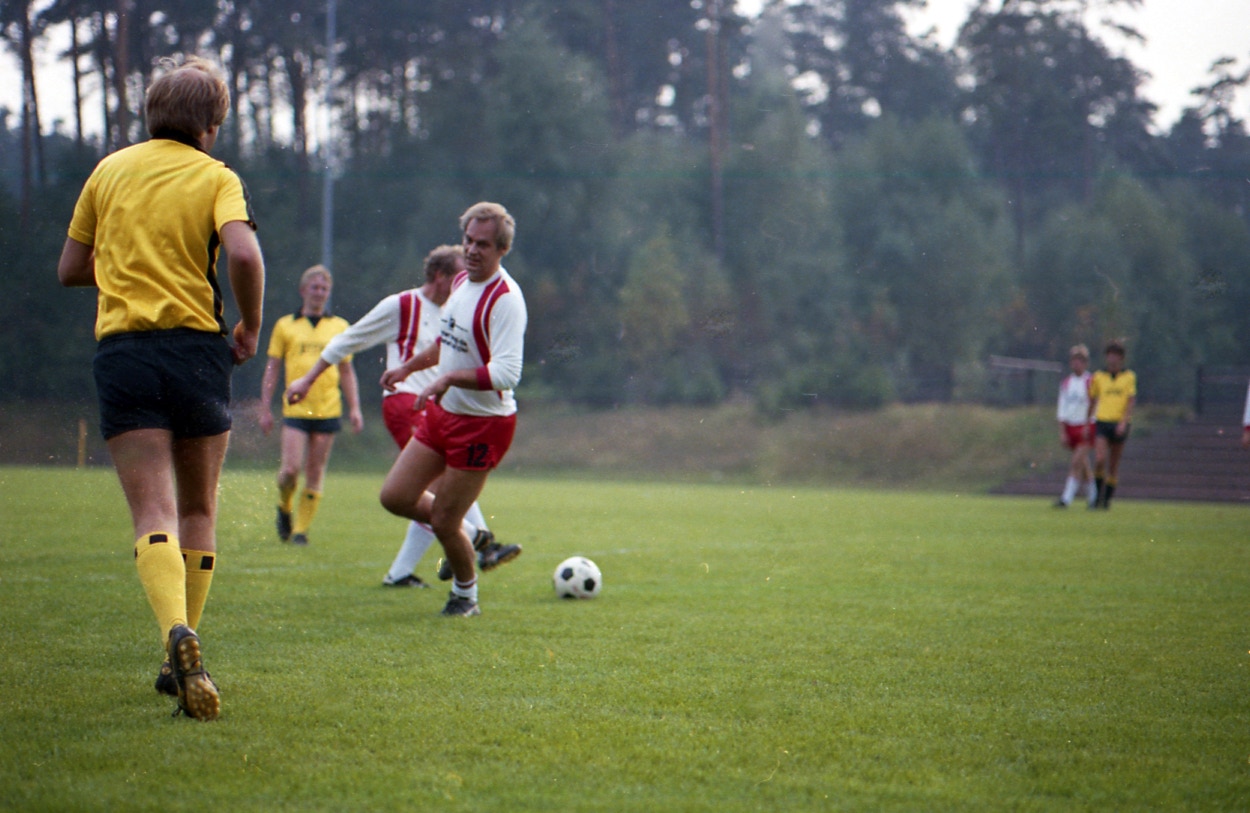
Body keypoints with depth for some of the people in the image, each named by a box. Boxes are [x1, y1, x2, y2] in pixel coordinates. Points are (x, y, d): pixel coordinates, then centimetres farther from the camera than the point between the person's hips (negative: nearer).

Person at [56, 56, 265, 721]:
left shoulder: (108, 171, 12)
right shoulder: (215, 177, 2)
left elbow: (70, 270, 18)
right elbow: (243, 254, -16)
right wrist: (250, 326, -2)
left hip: (121, 351, 1)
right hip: (196, 346, -1)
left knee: (154, 515, -8)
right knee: (198, 510, 15)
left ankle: (178, 635, -33)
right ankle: (182, 660, 17)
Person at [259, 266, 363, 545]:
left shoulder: (339, 326, 11)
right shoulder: (285, 325, 7)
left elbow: (347, 371, 15)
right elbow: (272, 368, 9)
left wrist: (354, 408, 7)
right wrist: (265, 408, 4)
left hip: (328, 410, 1)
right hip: (295, 409, -1)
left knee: (315, 474, 1)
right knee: (291, 468, -12)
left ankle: (301, 529, 9)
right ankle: (285, 507, 18)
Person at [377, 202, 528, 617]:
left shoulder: (505, 299, -20)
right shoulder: (462, 282, 7)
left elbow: (506, 373, -30)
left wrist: (449, 378, -38)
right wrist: (408, 367, 31)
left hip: (483, 424, -8)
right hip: (442, 412, 8)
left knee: (443, 521, -2)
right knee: (395, 496, 4)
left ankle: (465, 594, 24)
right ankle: (465, 535, 28)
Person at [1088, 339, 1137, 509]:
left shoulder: (1129, 377, 4)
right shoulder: (1098, 377, 8)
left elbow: (1131, 401, -3)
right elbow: (1092, 400, 16)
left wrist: (1124, 422, -15)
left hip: (1120, 424, 0)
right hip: (1102, 422, 0)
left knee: (1113, 466, 4)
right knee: (1099, 460, -16)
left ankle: (1107, 498, 15)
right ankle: (1098, 494, 0)